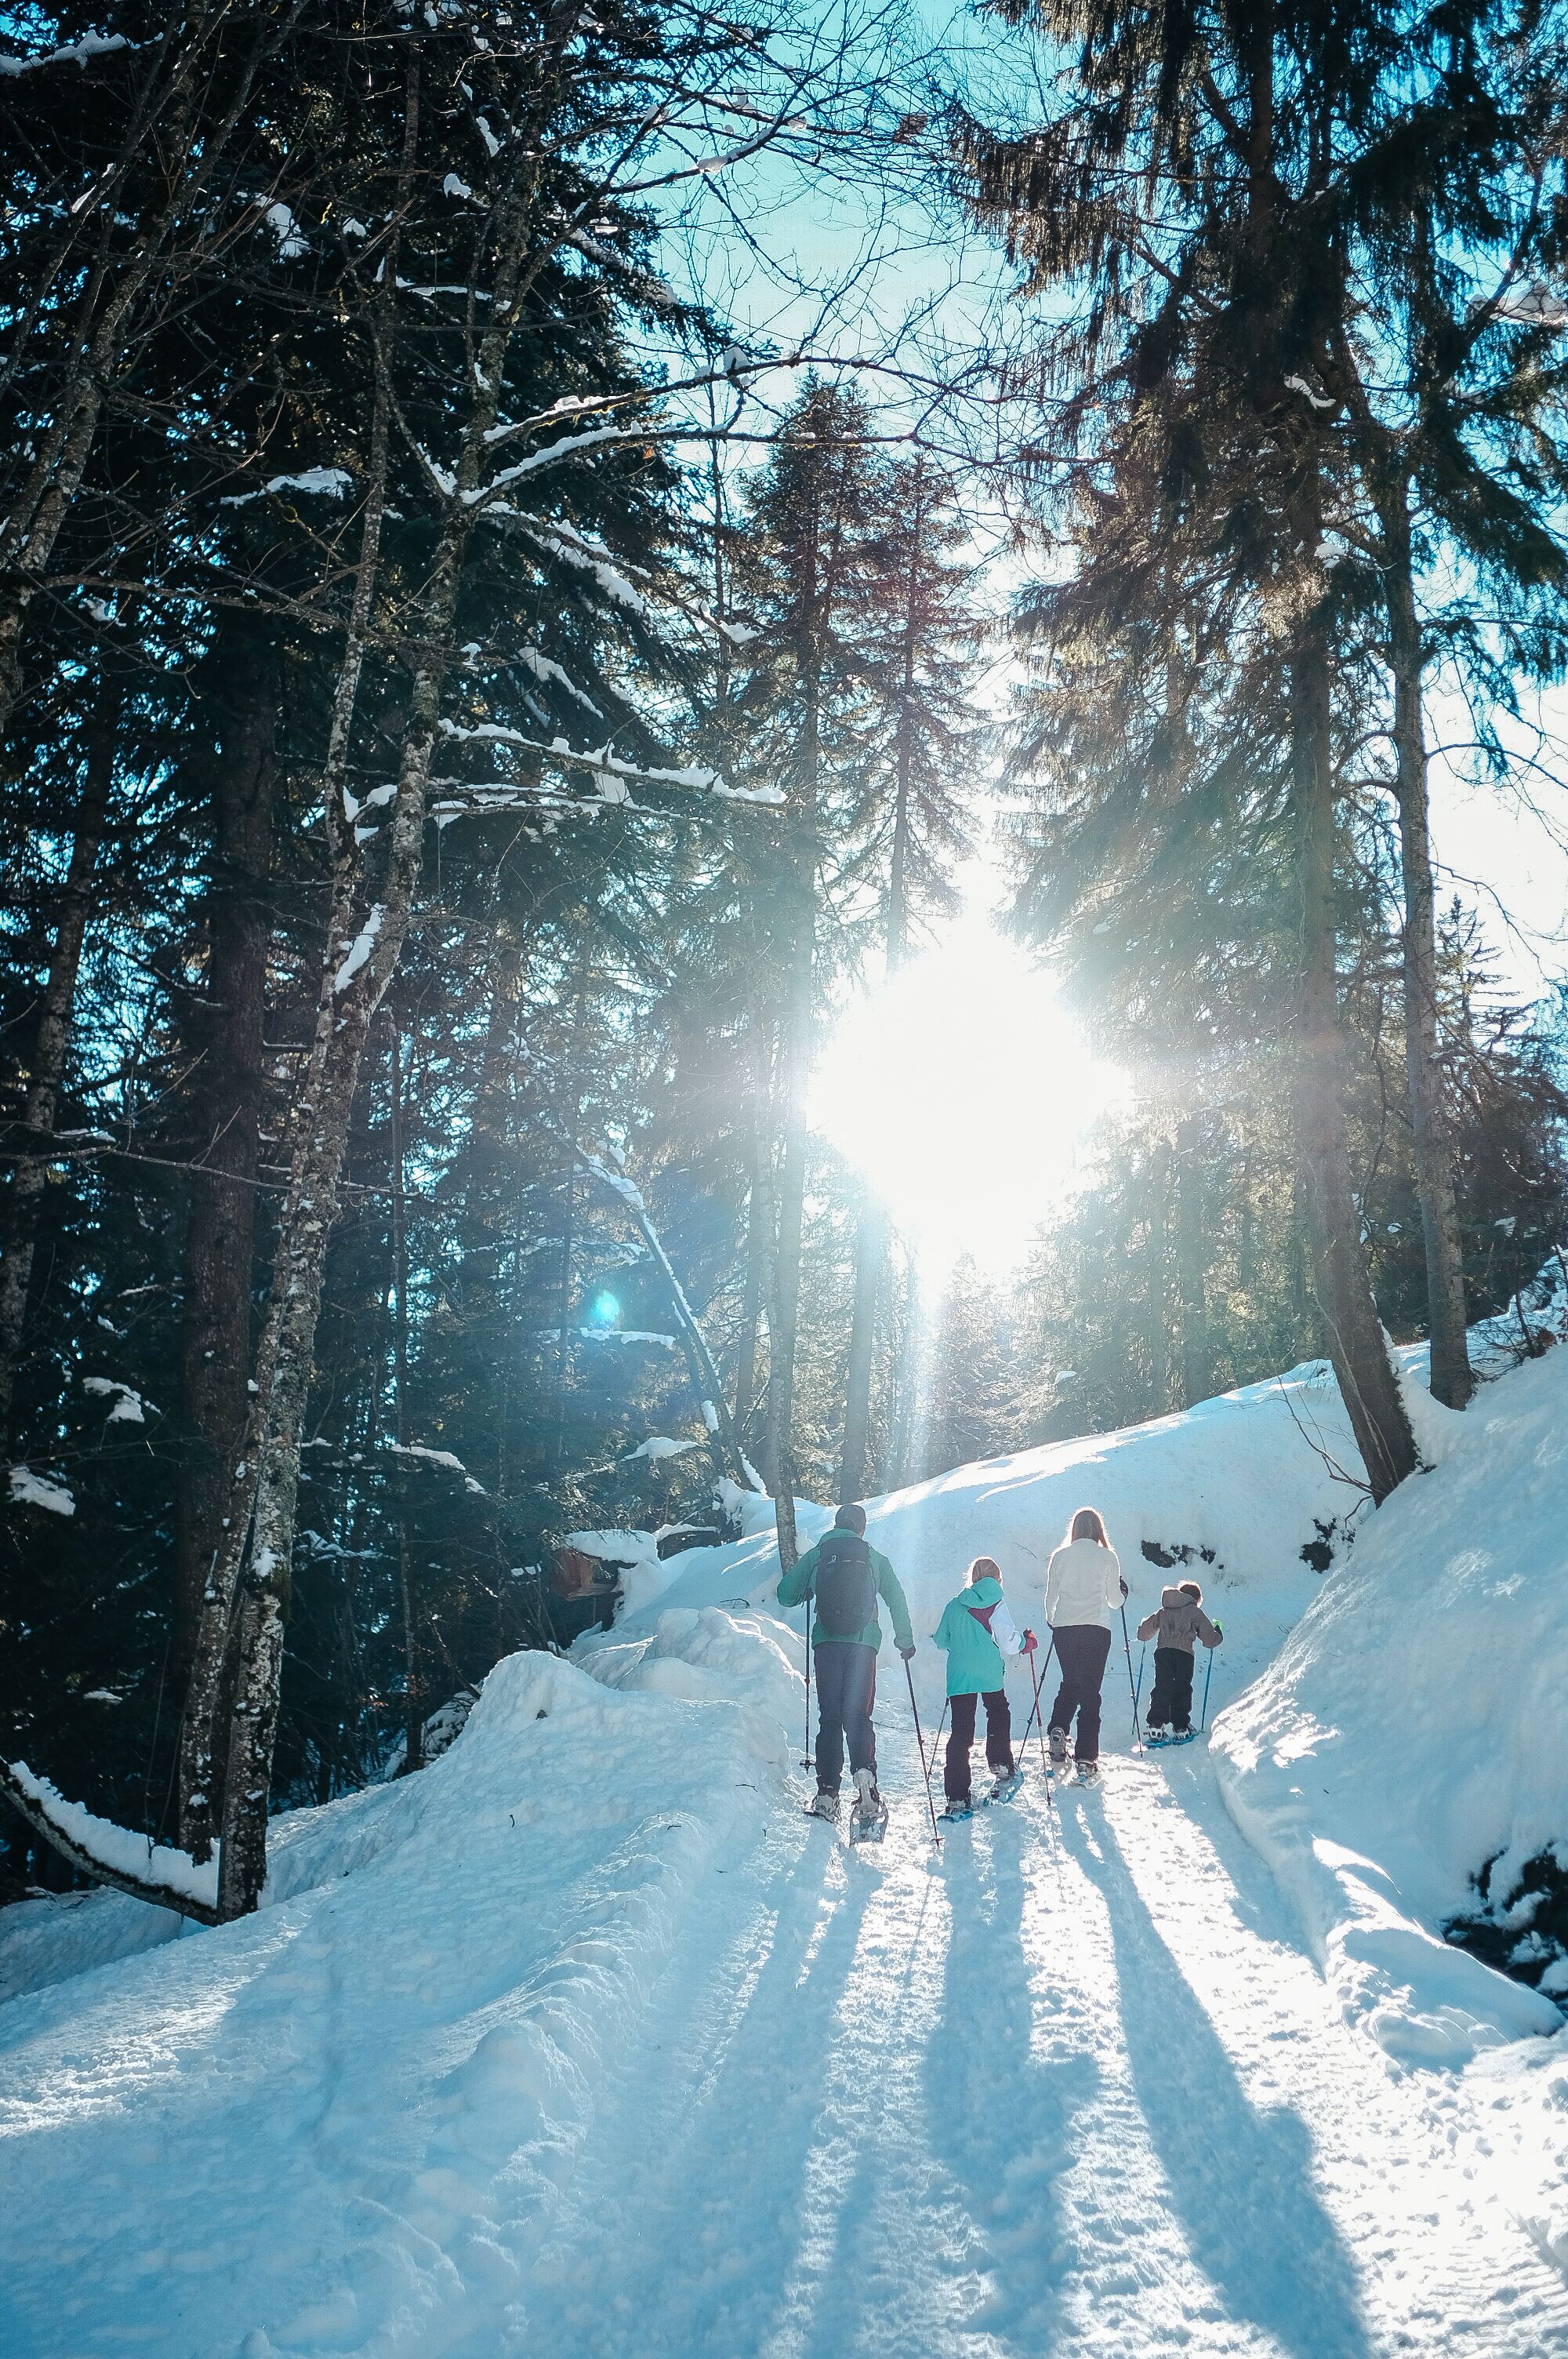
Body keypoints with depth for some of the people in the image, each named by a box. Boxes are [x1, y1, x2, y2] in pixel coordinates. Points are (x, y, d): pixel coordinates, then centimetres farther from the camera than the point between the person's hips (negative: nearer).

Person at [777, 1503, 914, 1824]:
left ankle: (827, 1795, -2)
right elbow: (897, 1601, 7)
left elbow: (785, 1595, 7)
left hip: (826, 1643, 0)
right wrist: (905, 1641, 20)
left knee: (829, 1717, 7)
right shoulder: (876, 1559, 7)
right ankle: (864, 1773, -21)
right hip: (863, 1643, 0)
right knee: (858, 1716, 6)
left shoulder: (816, 1556, 6)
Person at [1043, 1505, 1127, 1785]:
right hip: (1097, 1628, -2)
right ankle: (1086, 1761, -3)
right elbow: (1115, 1600, 7)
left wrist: (1051, 1621, 31)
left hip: (1064, 1628, 2)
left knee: (1070, 1683, 21)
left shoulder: (1060, 1556, 7)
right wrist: (1122, 1590, 30)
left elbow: (1050, 1597, 11)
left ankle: (1058, 1731, -3)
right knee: (1090, 1692, 1)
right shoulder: (1107, 1556, 3)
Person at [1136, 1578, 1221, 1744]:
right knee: (1182, 1690, 9)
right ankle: (1181, 1728, 8)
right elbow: (1210, 1639, 14)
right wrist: (1217, 1631, 36)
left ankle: (1156, 1727, -9)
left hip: (1162, 1652, 2)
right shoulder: (1195, 1612, 13)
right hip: (1184, 1653, -2)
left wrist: (1142, 1633, 47)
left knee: (1162, 1689, 3)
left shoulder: (1163, 1611, 23)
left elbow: (1144, 1632, 23)